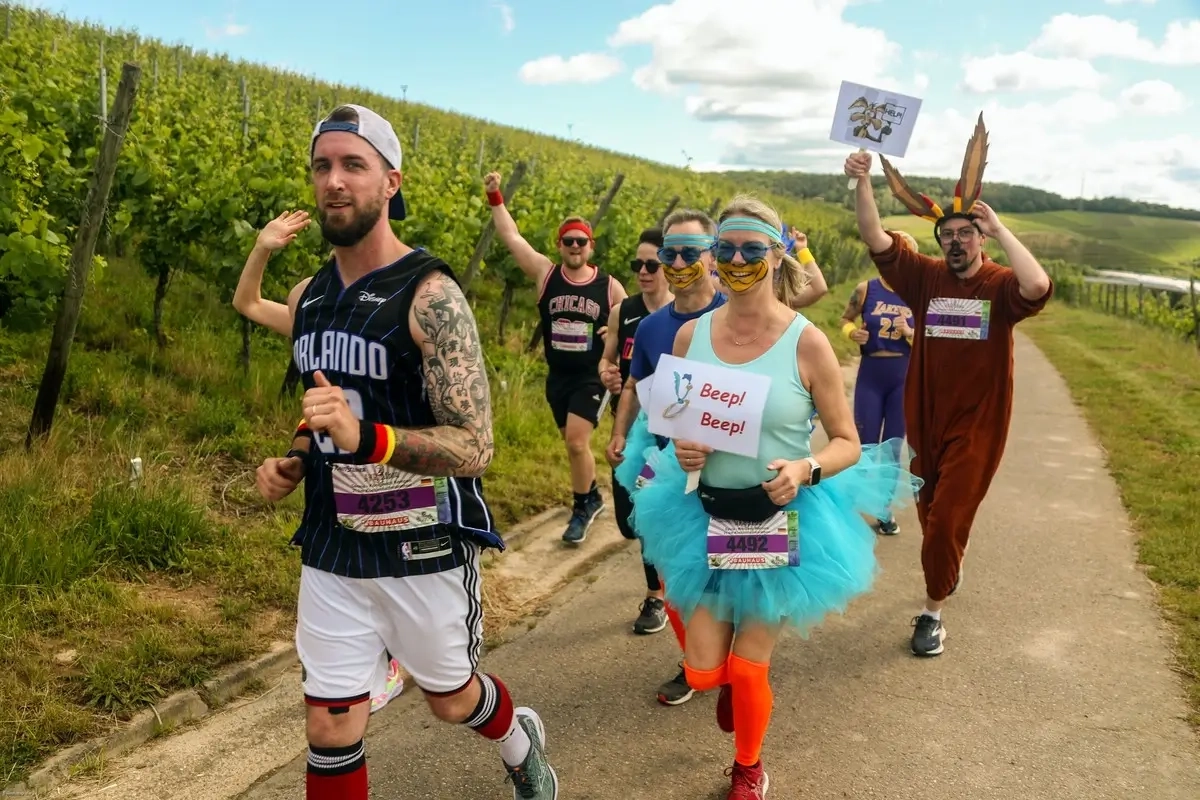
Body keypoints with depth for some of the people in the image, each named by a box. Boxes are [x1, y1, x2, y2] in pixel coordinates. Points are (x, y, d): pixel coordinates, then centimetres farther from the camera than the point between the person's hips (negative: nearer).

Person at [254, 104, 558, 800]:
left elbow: (475, 448, -22)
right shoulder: (309, 297, 4)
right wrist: (293, 463, -1)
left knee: (451, 698, 19)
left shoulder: (431, 295, -17)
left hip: (424, 548, -5)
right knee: (330, 729, 8)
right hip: (331, 545, 5)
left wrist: (364, 438, -37)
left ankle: (521, 740, 53)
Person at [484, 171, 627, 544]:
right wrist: (495, 198, -11)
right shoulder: (545, 273, -3)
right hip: (557, 377, 3)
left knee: (577, 443, -12)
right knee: (574, 443, 14)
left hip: (592, 377, -3)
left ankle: (581, 507, 8)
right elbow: (511, 237, -5)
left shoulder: (610, 286, -4)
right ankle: (591, 498, 37)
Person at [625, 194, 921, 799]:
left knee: (749, 668, 6)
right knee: (704, 671, 6)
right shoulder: (690, 335, -3)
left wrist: (805, 470, -26)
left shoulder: (806, 342, -13)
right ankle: (729, 680, 46)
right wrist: (680, 452, -12)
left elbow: (847, 444, -6)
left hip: (781, 520, -3)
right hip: (705, 514, 3)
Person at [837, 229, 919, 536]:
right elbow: (846, 319, 10)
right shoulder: (866, 289, -4)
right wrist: (853, 332, -11)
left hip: (905, 378, 0)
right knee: (865, 443, 4)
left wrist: (909, 333, -19)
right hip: (870, 375, 0)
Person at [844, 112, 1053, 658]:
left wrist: (1000, 228, -26)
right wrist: (862, 183, -24)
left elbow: (1038, 287, -33)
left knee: (947, 519, -4)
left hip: (976, 424, -4)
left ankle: (933, 612, 11)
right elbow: (875, 240, -11)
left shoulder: (1000, 286, -9)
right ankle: (948, 568, 46)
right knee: (931, 513, 18)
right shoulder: (925, 277, -1)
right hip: (925, 418, 4)